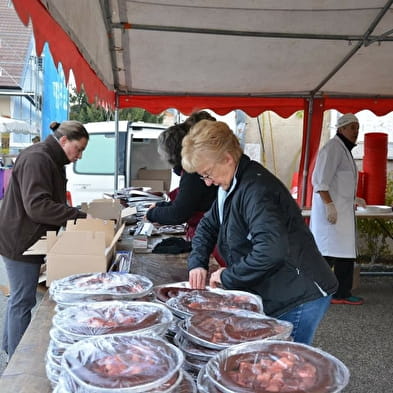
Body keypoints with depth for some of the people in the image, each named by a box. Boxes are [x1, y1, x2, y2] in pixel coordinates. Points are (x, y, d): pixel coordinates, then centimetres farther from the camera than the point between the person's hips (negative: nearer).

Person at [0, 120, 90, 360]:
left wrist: (75, 216, 5)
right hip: (20, 241, -10)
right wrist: (79, 216, -27)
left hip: (27, 240, 10)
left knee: (19, 297, 19)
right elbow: (37, 206, -29)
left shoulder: (51, 160, 14)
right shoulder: (36, 159, -19)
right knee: (23, 300, -1)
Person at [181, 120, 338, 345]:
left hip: (300, 299, -9)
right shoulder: (232, 187, 9)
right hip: (274, 299, 10)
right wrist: (198, 263, 4)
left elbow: (270, 251, -35)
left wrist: (228, 276, -21)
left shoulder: (256, 189, -23)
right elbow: (208, 225, 20)